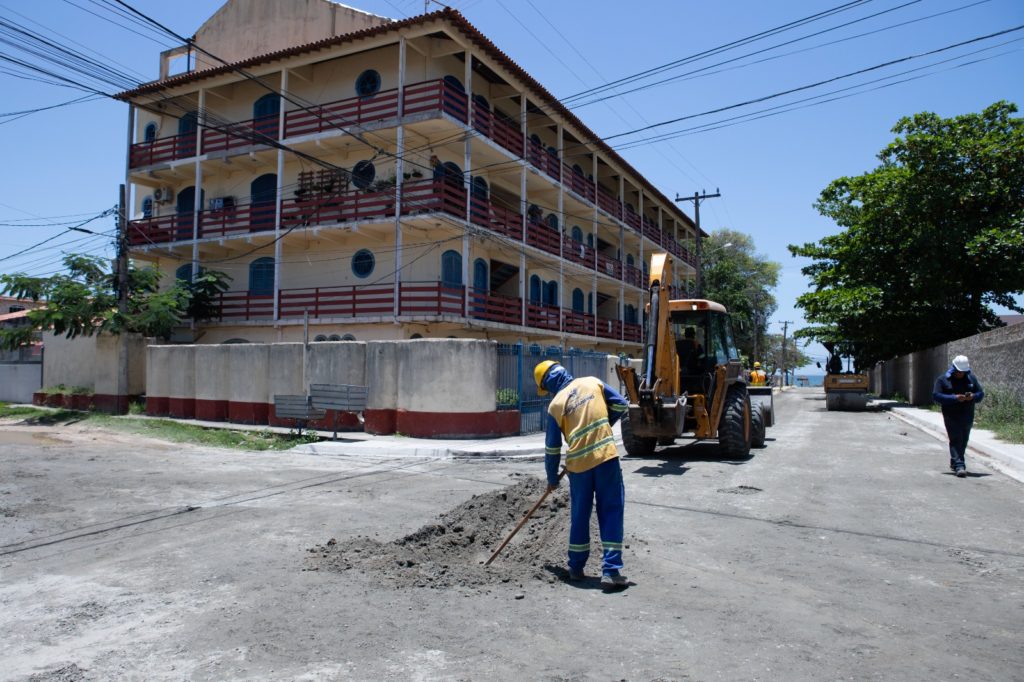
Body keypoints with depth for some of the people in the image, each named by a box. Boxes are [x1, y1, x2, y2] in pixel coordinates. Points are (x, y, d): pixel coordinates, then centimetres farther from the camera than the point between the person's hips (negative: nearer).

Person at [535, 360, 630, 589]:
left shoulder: (555, 404, 2)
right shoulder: (592, 382, 5)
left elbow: (552, 447, 6)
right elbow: (621, 405, 5)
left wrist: (552, 478, 19)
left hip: (578, 463, 0)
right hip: (606, 455, 0)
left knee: (579, 515, 16)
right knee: (611, 512, 4)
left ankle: (576, 568, 26)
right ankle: (611, 571, 0)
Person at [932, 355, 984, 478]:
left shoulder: (971, 378, 10)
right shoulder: (943, 379, -4)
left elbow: (981, 394, 10)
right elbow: (936, 395, -11)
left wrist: (973, 396, -14)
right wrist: (954, 398, -23)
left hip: (967, 416, 5)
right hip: (951, 416, -5)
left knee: (963, 441, 13)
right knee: (955, 440, -10)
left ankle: (954, 462, 30)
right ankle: (959, 466, -15)